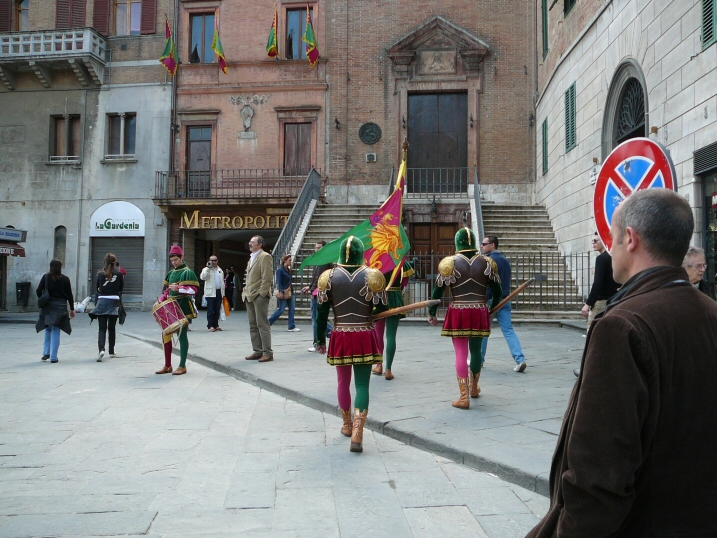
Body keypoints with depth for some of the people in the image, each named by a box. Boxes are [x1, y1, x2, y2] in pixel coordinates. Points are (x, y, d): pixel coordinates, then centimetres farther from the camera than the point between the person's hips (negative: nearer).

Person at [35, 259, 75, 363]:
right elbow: (69, 295, 1)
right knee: (56, 331, 1)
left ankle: (46, 352, 12)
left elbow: (39, 291, -1)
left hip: (47, 306, 1)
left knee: (48, 329, 19)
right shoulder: (65, 279, 0)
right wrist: (72, 309, 7)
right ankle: (53, 357, 0)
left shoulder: (46, 277, 2)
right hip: (60, 306, -1)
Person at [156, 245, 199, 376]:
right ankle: (167, 366, 17)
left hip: (184, 308, -7)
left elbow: (194, 290, -14)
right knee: (166, 335, 6)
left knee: (182, 335, -4)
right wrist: (160, 301, 8)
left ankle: (182, 366, 5)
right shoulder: (170, 273, 15)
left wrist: (179, 288, -23)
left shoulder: (188, 272, -6)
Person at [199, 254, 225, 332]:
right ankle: (210, 326, -5)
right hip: (210, 293, -5)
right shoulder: (206, 269, 1)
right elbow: (202, 277, -19)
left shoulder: (220, 270, 19)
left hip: (219, 292, 5)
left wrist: (223, 293, 15)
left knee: (217, 310, 6)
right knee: (210, 310, -6)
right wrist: (208, 267, -20)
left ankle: (216, 325, 12)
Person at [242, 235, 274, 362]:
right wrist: (246, 291, 14)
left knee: (263, 325, -6)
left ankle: (268, 353, -2)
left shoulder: (265, 257, -8)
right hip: (250, 296, 9)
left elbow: (267, 278, -14)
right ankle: (258, 351, 18)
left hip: (259, 296, -9)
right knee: (253, 326, 11)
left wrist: (261, 293, -18)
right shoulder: (252, 257, 21)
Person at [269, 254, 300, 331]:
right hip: (283, 293, -8)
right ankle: (268, 323, 8)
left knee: (292, 309, 3)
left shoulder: (288, 270, 13)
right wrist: (281, 292, -21)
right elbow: (279, 282, -15)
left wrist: (291, 290, 15)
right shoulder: (280, 270, -11)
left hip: (290, 292, 8)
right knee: (281, 310, -5)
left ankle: (292, 327, 5)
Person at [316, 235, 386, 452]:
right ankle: (357, 431, -12)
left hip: (340, 337, 2)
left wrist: (321, 339, 9)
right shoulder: (371, 276, -4)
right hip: (364, 337, -1)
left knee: (343, 382, 18)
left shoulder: (330, 277, -2)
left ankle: (347, 425, 35)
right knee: (362, 384, 1)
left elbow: (322, 312, 1)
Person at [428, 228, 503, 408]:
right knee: (476, 350, 19)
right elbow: (497, 291, 7)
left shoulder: (450, 263, -4)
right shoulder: (486, 262, 3)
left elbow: (438, 290, -5)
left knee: (461, 353, 0)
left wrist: (432, 313, 5)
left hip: (458, 313, -3)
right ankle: (474, 387, 38)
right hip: (479, 313, 3)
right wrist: (492, 308, 25)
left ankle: (464, 397, -1)